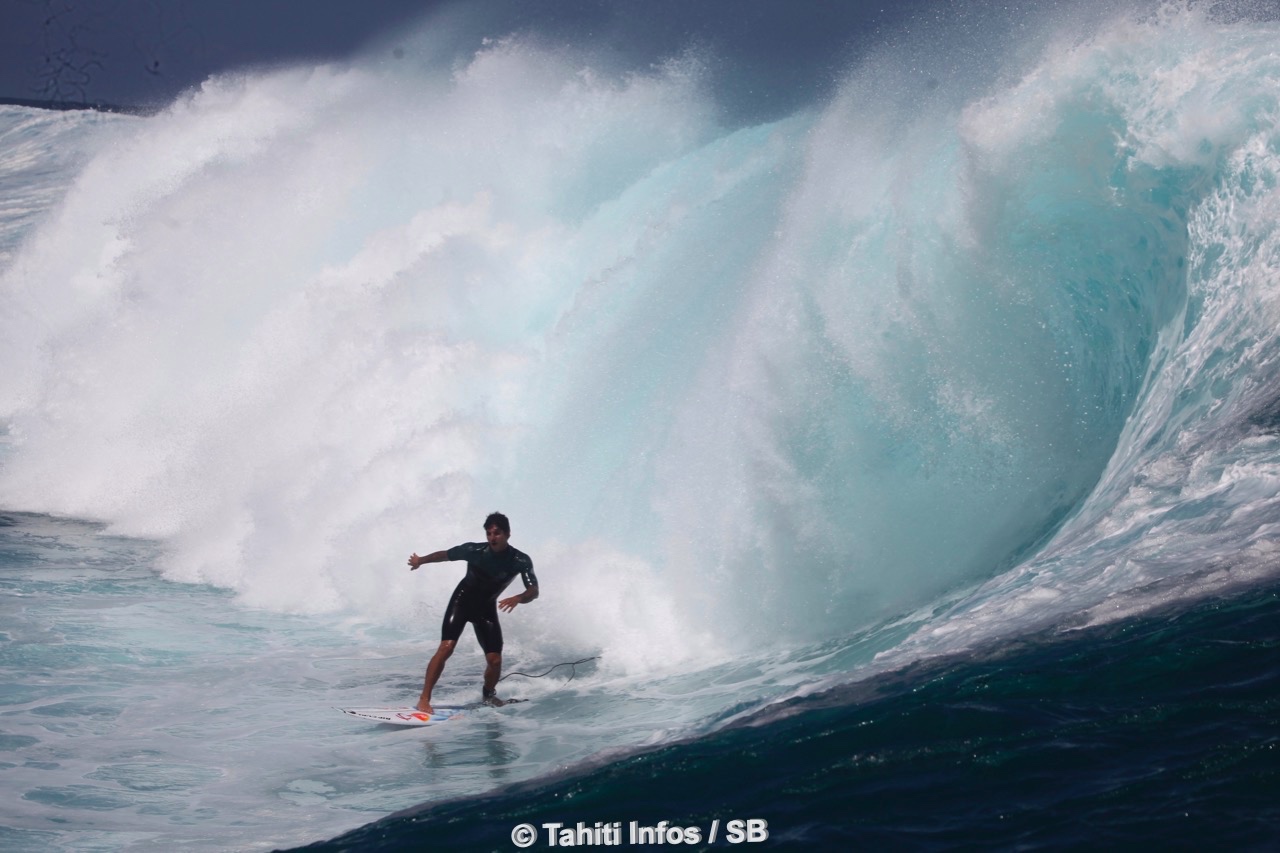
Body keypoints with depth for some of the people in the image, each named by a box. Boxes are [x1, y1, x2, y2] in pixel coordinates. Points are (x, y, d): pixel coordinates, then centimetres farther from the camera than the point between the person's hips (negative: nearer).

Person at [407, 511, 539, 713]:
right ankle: (424, 699, -18)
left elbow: (534, 591, -26)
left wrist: (518, 598, -48)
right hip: (463, 600, -2)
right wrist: (421, 560, 10)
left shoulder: (521, 561, -22)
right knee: (446, 648, -21)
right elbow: (445, 555, -5)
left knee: (495, 660, -8)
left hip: (487, 607, 2)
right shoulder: (474, 550, -23)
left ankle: (488, 694, 23)